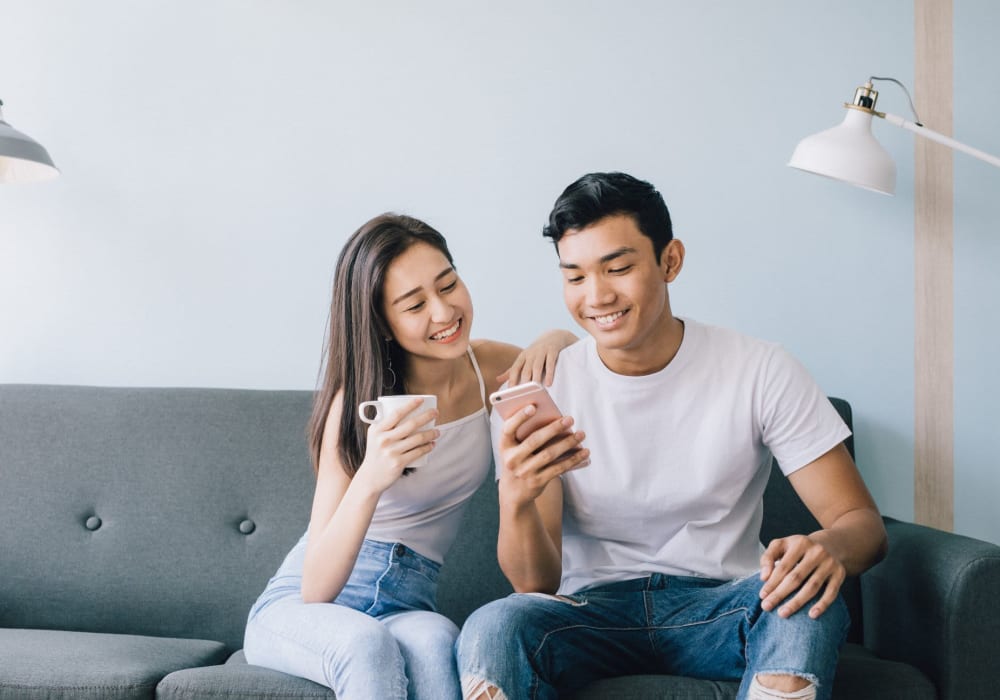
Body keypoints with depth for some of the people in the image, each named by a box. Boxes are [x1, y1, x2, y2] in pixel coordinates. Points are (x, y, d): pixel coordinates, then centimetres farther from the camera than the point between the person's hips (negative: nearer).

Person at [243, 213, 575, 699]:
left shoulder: (489, 367, -2)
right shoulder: (356, 403, -14)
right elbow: (316, 590, -18)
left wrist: (558, 340, -6)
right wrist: (369, 481, -37)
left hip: (405, 608, 3)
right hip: (295, 606, -3)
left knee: (435, 644, -35)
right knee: (367, 643, -39)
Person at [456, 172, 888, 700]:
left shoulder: (759, 373, -3)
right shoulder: (533, 394, -2)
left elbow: (861, 522, -5)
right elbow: (536, 584, -7)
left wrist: (828, 547, -30)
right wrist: (516, 501, -30)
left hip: (718, 608, 1)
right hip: (592, 610, -1)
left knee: (804, 601, -33)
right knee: (492, 629, -33)